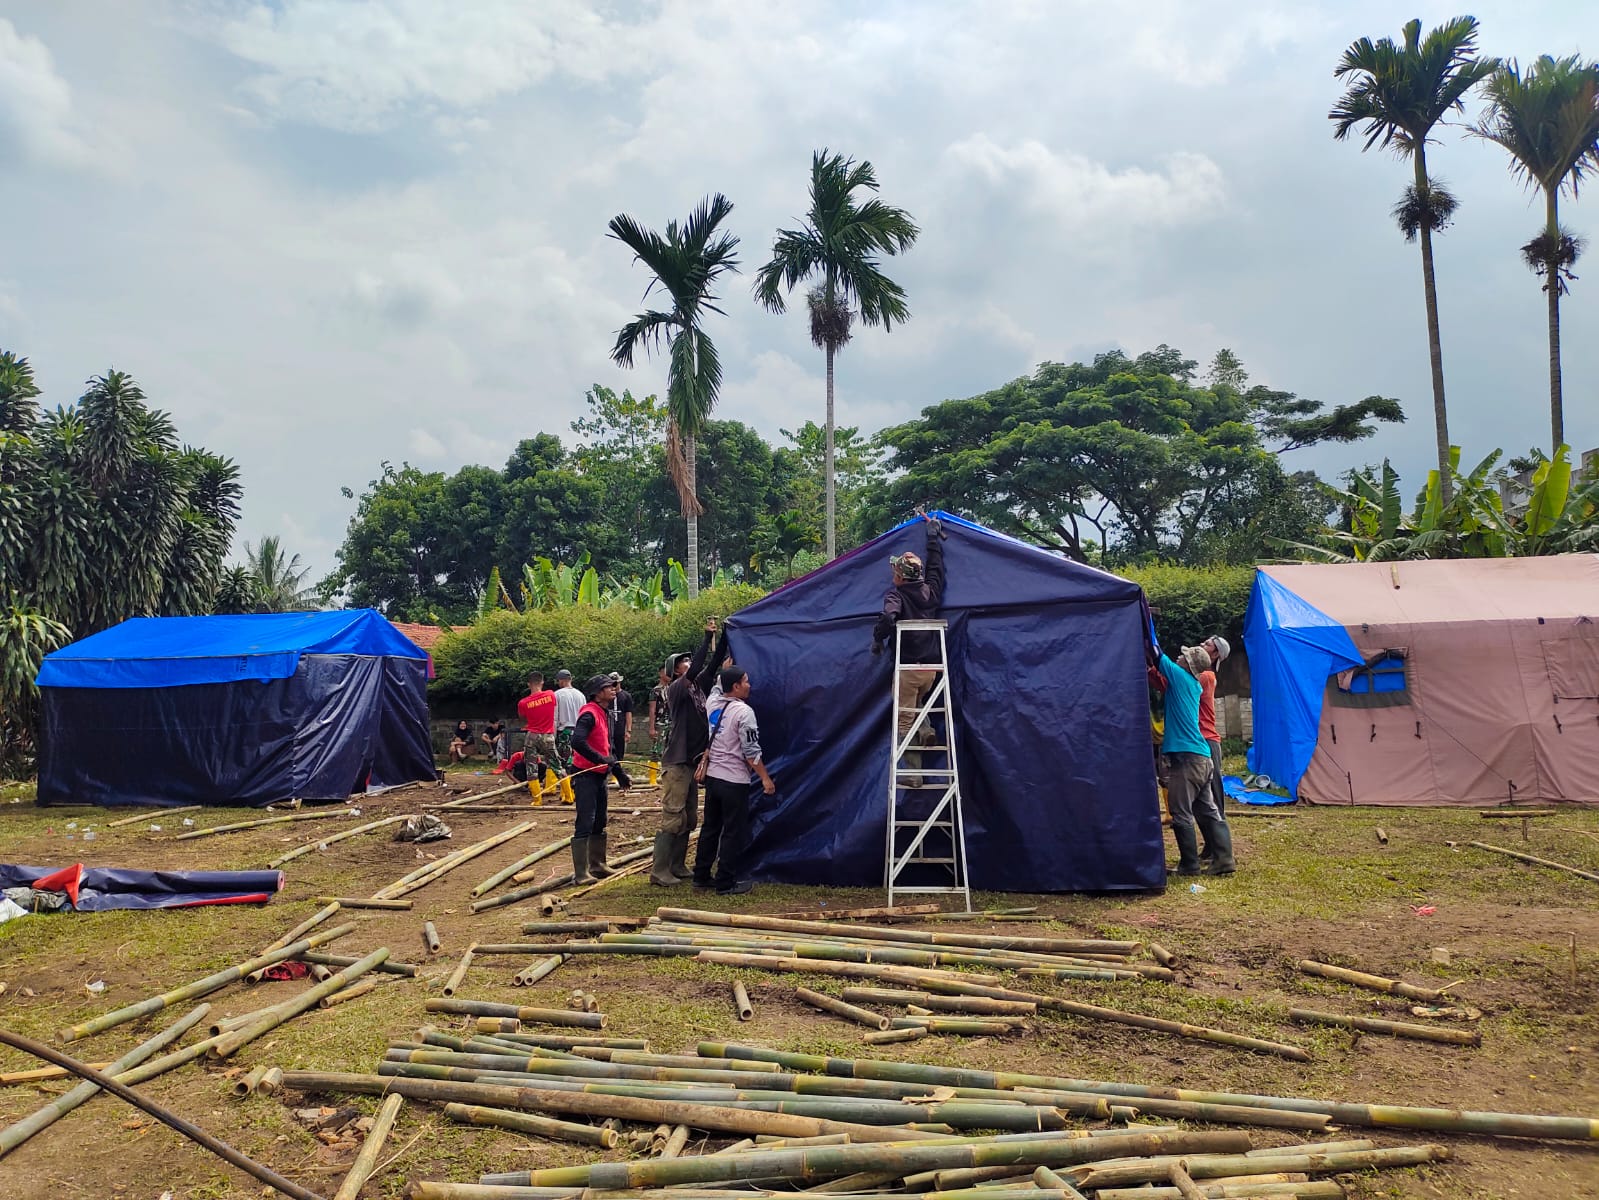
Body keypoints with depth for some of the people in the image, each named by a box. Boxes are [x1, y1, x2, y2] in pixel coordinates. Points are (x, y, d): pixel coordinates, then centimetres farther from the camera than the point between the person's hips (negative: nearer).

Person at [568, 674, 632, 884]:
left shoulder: (606, 714, 14)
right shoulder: (589, 714, -17)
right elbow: (577, 742, -31)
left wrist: (620, 773, 17)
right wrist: (602, 760, -27)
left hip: (599, 775, 10)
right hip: (585, 774, -10)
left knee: (599, 823, 16)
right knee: (585, 824, -8)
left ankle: (597, 865, 27)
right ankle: (580, 873, -4)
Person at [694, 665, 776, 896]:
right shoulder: (743, 711, -16)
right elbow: (751, 751, -16)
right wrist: (765, 778, -10)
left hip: (712, 777, 8)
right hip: (734, 781, -8)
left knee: (711, 827, 17)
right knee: (734, 832, 1)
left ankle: (701, 876, 25)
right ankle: (726, 883, 5)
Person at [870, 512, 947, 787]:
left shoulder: (896, 595, -14)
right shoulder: (930, 590, 2)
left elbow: (888, 617, -35)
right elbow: (936, 561, 18)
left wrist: (877, 640, -16)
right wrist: (934, 530, 31)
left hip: (908, 668, -6)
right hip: (931, 667, 6)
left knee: (905, 721, 3)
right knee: (916, 703, 31)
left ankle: (913, 773, 0)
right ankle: (926, 729, 3)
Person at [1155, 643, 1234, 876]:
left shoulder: (1180, 677, -6)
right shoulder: (1194, 685, 16)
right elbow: (1163, 682, 28)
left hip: (1185, 758, -9)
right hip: (1203, 757, 9)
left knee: (1181, 815, -3)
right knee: (1207, 811, 11)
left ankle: (1189, 865, 1)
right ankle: (1223, 859, 9)